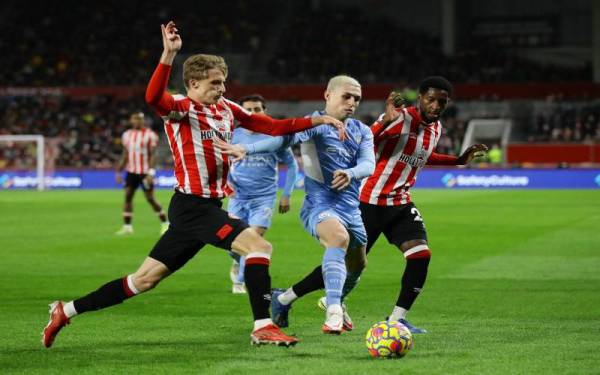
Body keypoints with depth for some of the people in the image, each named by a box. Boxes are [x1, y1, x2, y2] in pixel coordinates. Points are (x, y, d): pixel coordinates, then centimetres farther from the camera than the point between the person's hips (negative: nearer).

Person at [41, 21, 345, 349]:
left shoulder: (226, 109, 13)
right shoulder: (180, 108, -8)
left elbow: (272, 126, 16)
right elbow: (153, 97, -31)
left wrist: (317, 120, 9)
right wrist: (169, 55, -42)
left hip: (208, 207, 8)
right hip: (192, 206, -8)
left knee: (146, 278, 9)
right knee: (257, 245, -19)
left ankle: (66, 311, 17)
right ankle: (263, 327, -18)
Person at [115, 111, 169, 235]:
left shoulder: (150, 135, -7)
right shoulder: (127, 135, 8)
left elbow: (152, 156, -10)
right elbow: (125, 156, 15)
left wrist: (150, 173, -19)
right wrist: (118, 172, 11)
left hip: (145, 172, -5)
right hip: (131, 172, 5)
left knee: (150, 198, -3)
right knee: (127, 196, -2)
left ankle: (165, 223, 10)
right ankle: (127, 226, 3)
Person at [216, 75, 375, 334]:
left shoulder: (362, 132, 12)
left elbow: (369, 163, -6)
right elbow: (285, 137, -23)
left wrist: (351, 173, -31)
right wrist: (247, 149, -42)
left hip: (351, 207, 7)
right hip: (320, 204, -7)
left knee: (356, 265, 18)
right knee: (340, 237, -37)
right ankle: (333, 312, -43)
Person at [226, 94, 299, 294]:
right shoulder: (234, 135, 1)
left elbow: (291, 164, 9)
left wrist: (286, 194, 5)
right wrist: (227, 182, -6)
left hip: (264, 197, -1)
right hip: (238, 197, 2)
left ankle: (241, 281, 0)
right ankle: (238, 262, 37)